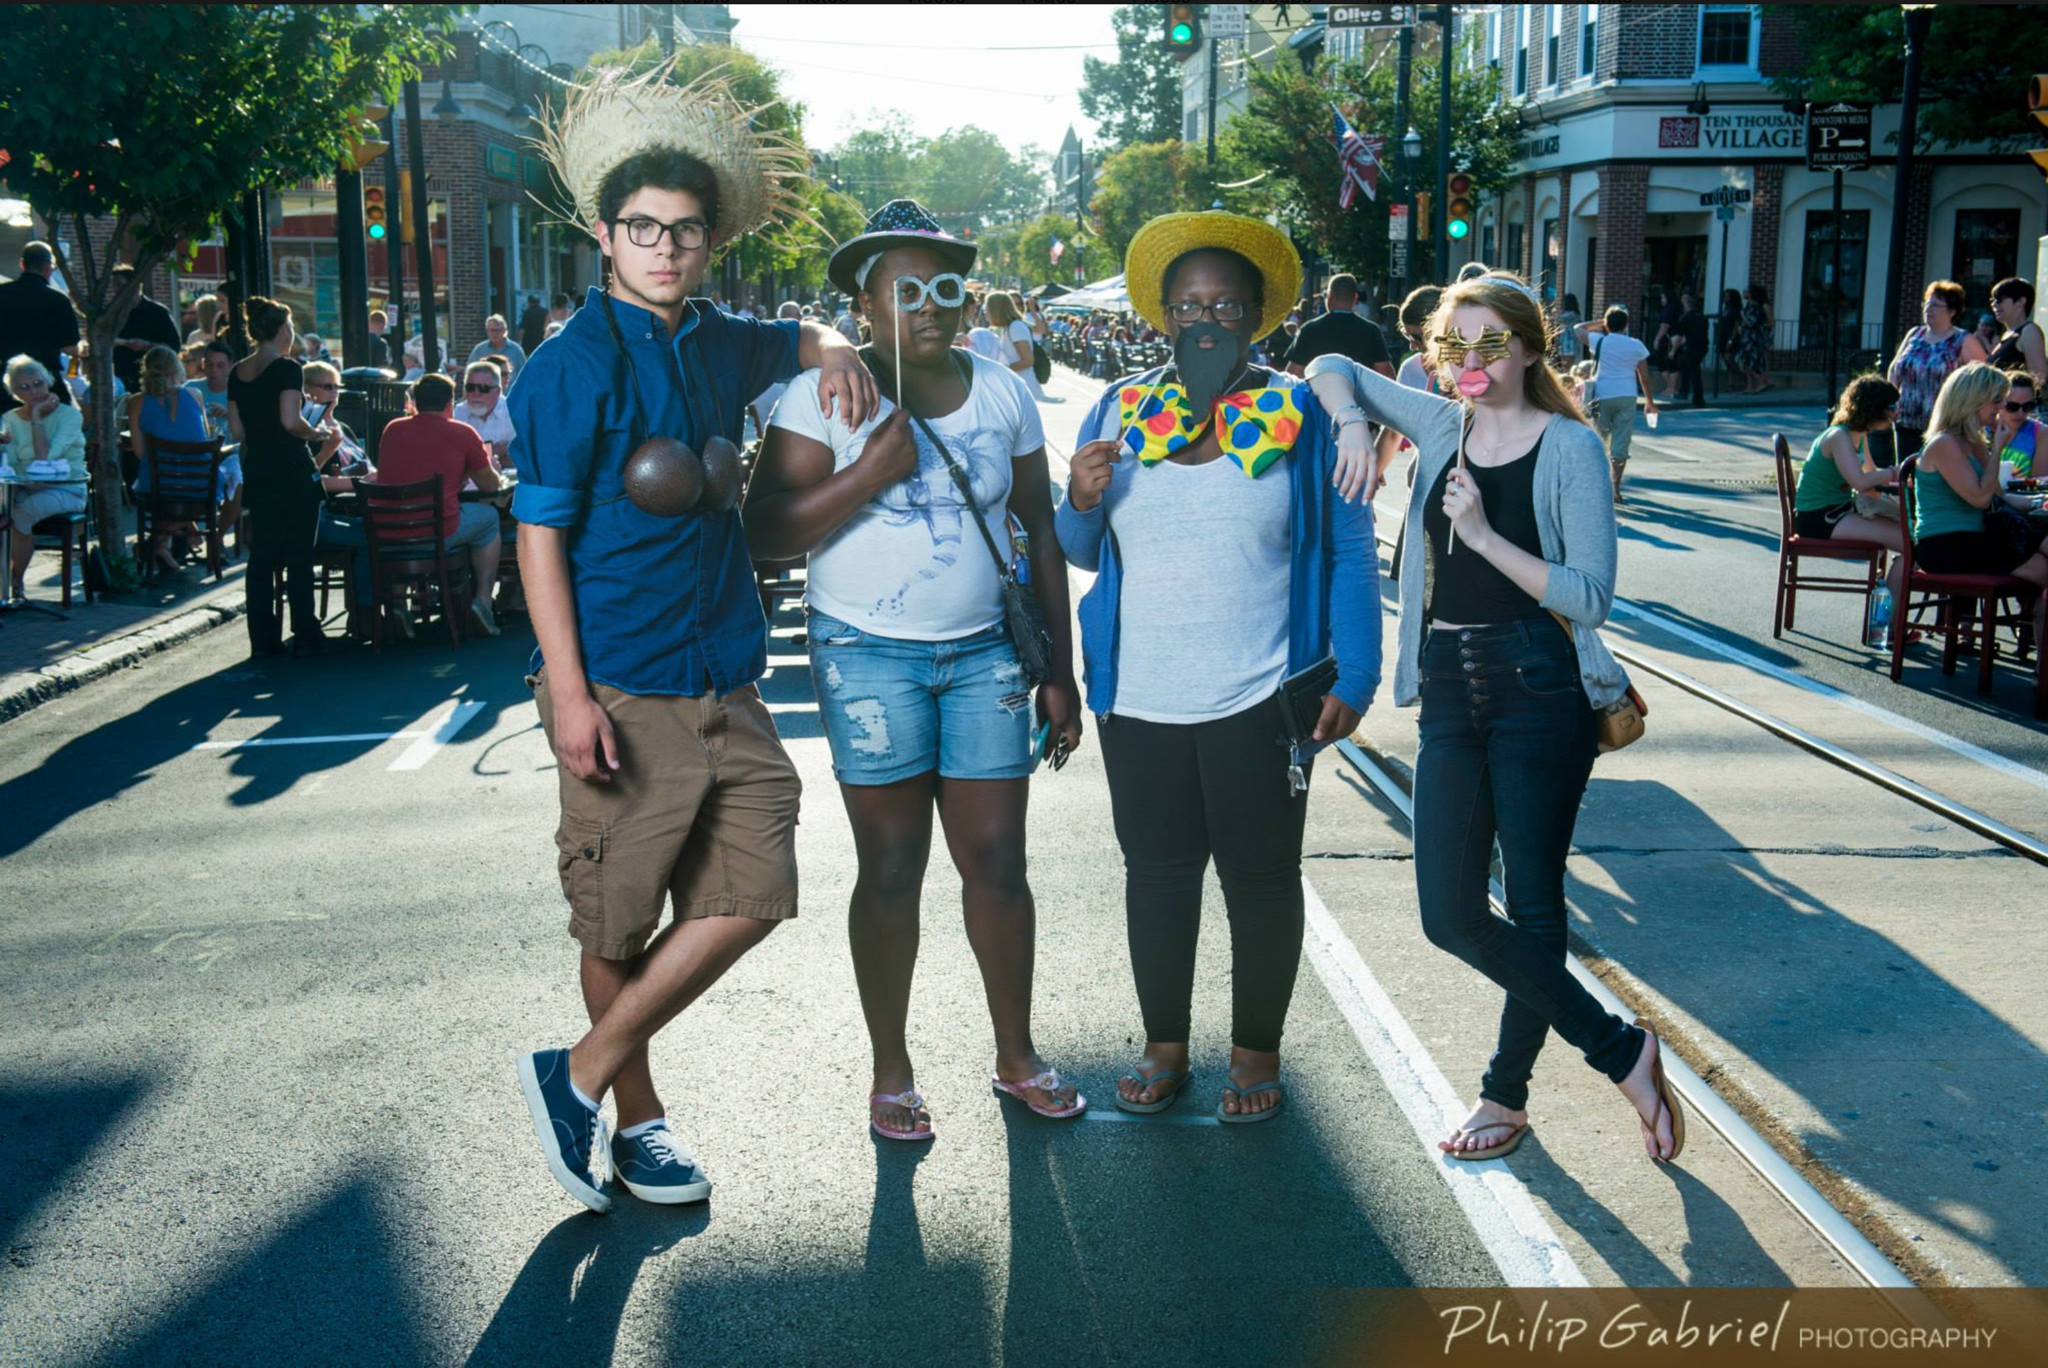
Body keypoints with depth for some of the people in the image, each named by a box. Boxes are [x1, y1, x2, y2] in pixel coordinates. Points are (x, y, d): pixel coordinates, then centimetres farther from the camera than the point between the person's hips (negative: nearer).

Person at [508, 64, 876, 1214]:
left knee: (749, 895, 2)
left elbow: (800, 338, 34)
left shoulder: (718, 345, 11)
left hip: (727, 679, 7)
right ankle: (635, 1114, 24)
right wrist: (567, 690, -17)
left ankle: (581, 1074, 14)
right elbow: (540, 532, -10)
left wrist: (835, 350, 9)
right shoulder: (576, 364, -8)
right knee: (619, 923, 4)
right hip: (624, 688, -6)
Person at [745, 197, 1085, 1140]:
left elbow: (1042, 533, 10)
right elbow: (768, 533, -11)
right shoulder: (827, 397, -6)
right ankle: (890, 1070, 20)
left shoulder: (1003, 393, 6)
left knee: (997, 861, 5)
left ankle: (1016, 1053, 23)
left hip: (983, 654, 3)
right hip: (868, 656, -3)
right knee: (891, 869, 4)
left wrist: (1059, 670, 8)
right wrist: (871, 472, -20)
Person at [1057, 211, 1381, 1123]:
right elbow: (1083, 550, 12)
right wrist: (1081, 502, -10)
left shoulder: (1301, 417, -2)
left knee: (1261, 877, 8)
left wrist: (1354, 676, -9)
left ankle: (1257, 1051, 26)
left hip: (1258, 703, -2)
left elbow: (1349, 552, -2)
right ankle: (1164, 1045, 28)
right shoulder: (1120, 411, 6)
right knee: (1156, 872, 11)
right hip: (1139, 700, 3)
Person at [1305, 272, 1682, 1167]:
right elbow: (1333, 367, 18)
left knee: (1533, 905, 3)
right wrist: (1352, 424, -2)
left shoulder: (1568, 446, -6)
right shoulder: (1441, 425, 8)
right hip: (1449, 688, 5)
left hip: (1541, 689, -5)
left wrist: (1484, 534, -20)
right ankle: (1621, 1051, 17)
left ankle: (1508, 1091, 23)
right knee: (1450, 915, 1)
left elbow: (1591, 593, -12)